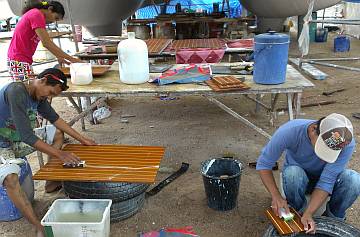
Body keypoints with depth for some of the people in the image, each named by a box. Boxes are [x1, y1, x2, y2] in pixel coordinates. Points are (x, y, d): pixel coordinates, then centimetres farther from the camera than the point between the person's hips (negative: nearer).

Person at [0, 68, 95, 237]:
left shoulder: (38, 96, -3)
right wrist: (59, 154, -30)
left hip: (18, 142, 8)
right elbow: (26, 136, -33)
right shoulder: (15, 91, -28)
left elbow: (55, 119, 8)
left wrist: (83, 140, 6)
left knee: (58, 132, 9)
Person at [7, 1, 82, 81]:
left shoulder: (34, 14, 17)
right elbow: (46, 43, -21)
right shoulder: (37, 15, -14)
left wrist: (59, 57, 8)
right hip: (19, 61, -10)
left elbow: (46, 41, 17)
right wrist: (71, 59, -21)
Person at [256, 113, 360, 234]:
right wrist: (276, 196, -36)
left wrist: (308, 214, -40)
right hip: (298, 179, -1)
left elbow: (326, 182, -29)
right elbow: (263, 164, -24)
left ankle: (334, 218, 0)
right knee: (292, 173, -37)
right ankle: (299, 213, -6)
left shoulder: (347, 143, -30)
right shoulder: (290, 131, -33)